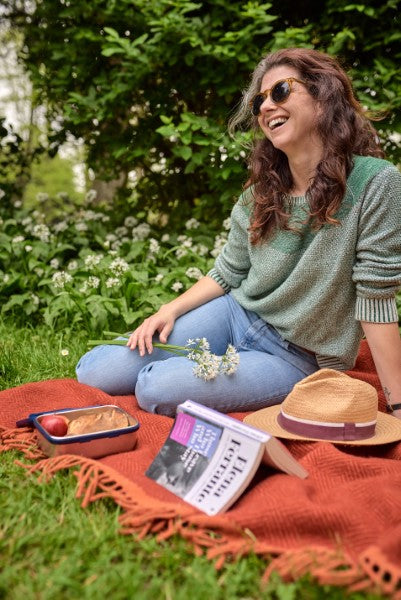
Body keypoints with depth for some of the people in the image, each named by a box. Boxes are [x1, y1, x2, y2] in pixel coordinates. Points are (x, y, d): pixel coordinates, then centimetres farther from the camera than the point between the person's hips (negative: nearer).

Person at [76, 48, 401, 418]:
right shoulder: (260, 193, 1)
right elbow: (227, 275, 9)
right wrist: (170, 311, -6)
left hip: (297, 359, -4)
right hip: (236, 316, 5)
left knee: (157, 389, -24)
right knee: (94, 372, -6)